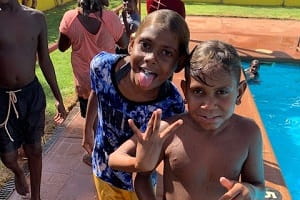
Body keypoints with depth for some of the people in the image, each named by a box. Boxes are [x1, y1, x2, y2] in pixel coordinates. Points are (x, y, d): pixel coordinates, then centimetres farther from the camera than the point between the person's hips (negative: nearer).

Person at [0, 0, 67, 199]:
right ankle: (18, 172, 45)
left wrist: (58, 98, 7)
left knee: (35, 149, 14)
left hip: (32, 93, 2)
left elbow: (45, 60, 5)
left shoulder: (37, 18, -1)